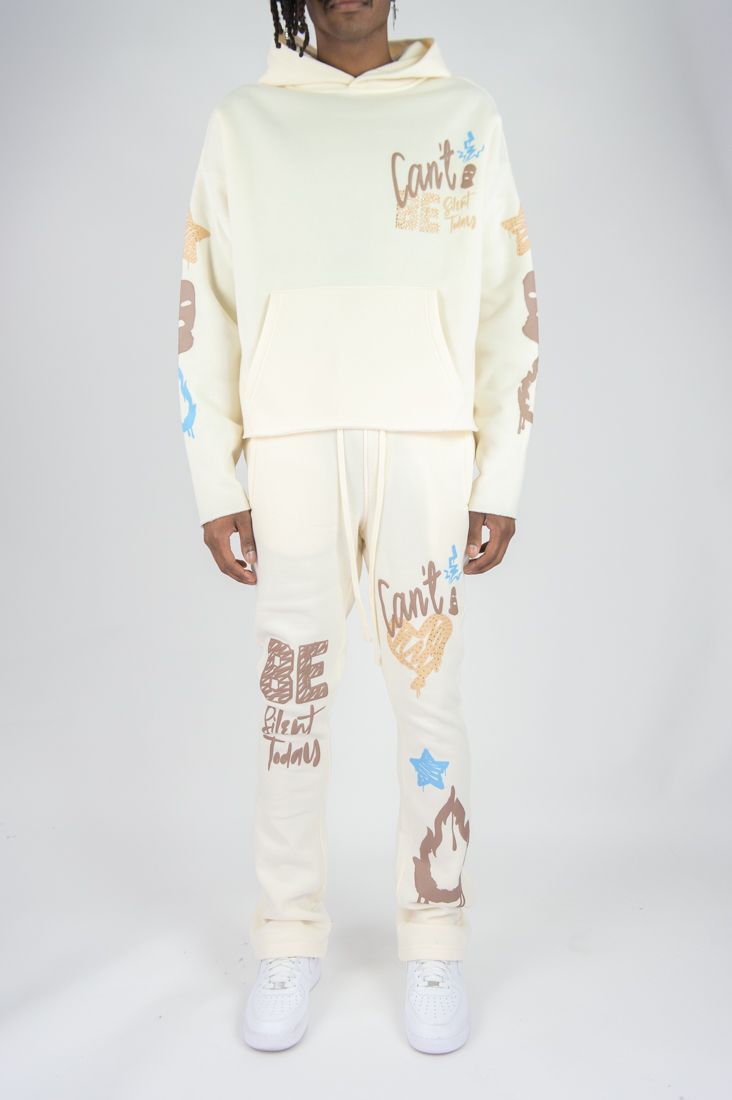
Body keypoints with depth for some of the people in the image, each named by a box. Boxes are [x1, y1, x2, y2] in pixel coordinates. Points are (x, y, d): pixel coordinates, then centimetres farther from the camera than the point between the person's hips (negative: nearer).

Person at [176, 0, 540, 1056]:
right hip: (291, 445, 1)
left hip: (426, 443, 0)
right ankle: (291, 940, 16)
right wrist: (216, 488, 4)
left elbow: (511, 305, 9)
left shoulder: (466, 114, 14)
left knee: (429, 689, -1)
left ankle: (435, 943, 14)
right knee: (293, 687, 2)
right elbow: (204, 310, 11)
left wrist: (501, 482, 1)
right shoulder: (243, 121, 15)